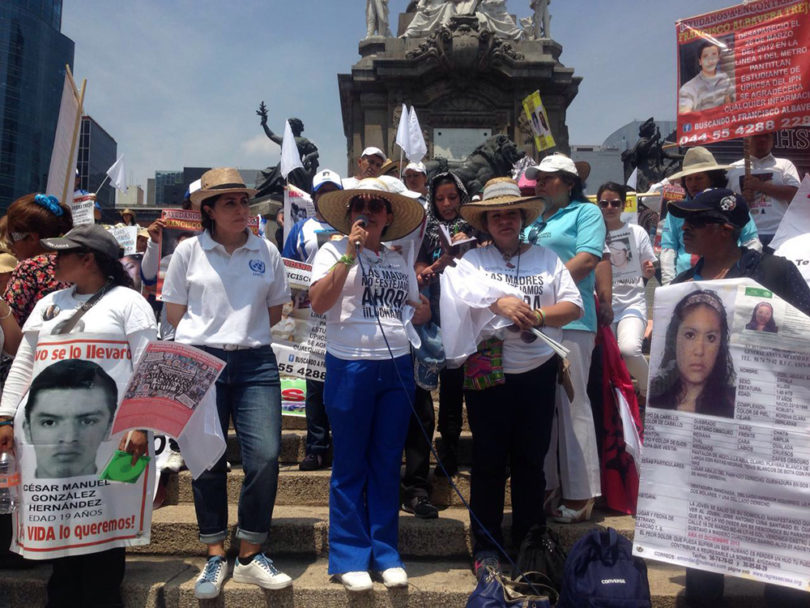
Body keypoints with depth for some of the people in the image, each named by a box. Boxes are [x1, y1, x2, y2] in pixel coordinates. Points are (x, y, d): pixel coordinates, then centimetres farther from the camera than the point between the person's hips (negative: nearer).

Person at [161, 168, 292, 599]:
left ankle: (250, 555, 13)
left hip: (256, 363, 1)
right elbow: (174, 313, 9)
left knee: (265, 457, -6)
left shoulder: (266, 252, 8)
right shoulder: (189, 251, 5)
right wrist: (211, 334, 8)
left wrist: (244, 331, 9)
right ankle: (215, 556, 22)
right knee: (207, 461, 5)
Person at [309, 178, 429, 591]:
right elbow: (318, 303, -13)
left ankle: (385, 553, 22)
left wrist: (423, 312, 0)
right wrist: (350, 253, -16)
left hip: (396, 367, 4)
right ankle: (350, 557, 17)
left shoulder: (400, 263, 15)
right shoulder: (334, 252, 2)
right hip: (350, 367, -4)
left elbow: (416, 310, 21)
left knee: (387, 464, 10)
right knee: (350, 466, 4)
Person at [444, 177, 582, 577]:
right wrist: (497, 303, -23)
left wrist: (536, 316, -14)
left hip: (538, 372, 2)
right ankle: (486, 547, 18)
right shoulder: (473, 259, 6)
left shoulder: (546, 258, 12)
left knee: (531, 460, 10)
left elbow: (574, 306, 3)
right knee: (489, 461, 4)